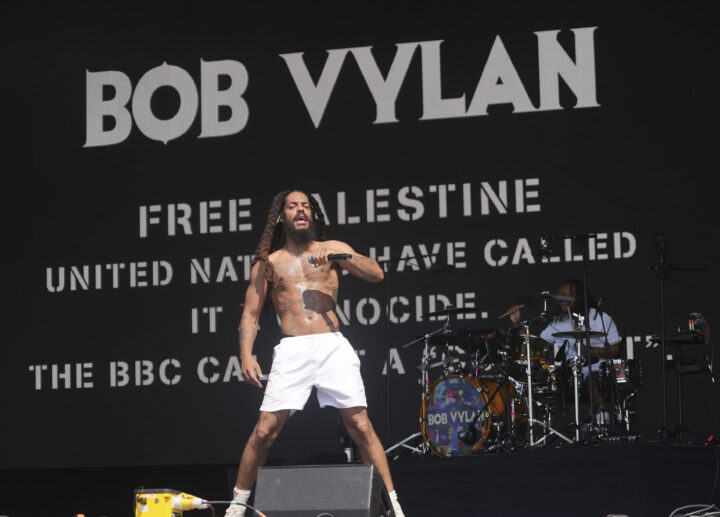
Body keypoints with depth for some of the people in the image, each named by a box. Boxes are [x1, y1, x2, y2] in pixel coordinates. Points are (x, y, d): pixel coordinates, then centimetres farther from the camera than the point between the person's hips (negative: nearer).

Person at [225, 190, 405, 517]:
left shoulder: (333, 249, 16)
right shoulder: (268, 263, 16)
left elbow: (376, 274, 4)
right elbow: (250, 313, 12)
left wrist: (339, 256, -11)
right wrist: (246, 356, -3)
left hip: (333, 346, 0)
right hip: (292, 350, 0)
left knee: (361, 426, -6)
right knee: (265, 430, -7)